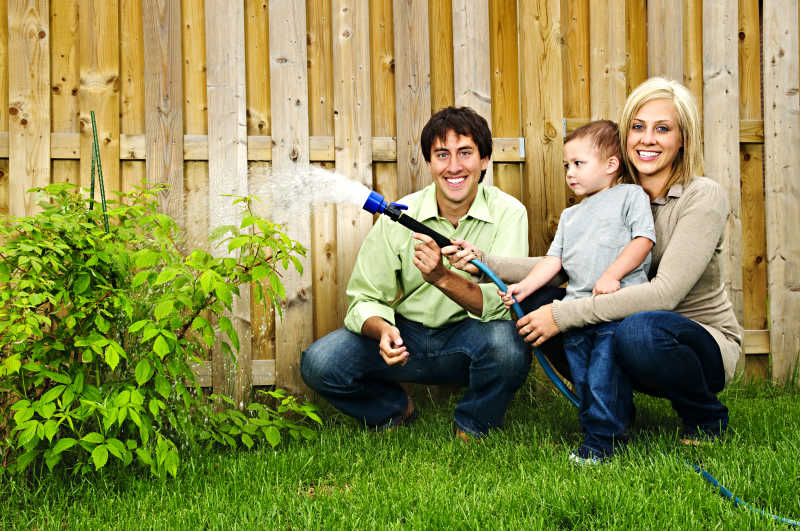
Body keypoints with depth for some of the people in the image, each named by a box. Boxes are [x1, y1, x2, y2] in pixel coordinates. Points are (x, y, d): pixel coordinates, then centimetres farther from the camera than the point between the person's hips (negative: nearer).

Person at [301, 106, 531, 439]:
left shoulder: (508, 213, -12)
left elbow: (503, 304, -22)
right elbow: (365, 298, -4)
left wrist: (442, 277, -39)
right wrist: (382, 330, -28)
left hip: (470, 340, -1)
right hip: (407, 336, 2)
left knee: (505, 341, -36)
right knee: (319, 363, -20)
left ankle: (473, 430, -3)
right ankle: (395, 410, 12)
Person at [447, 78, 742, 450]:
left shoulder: (703, 196, -17)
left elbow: (665, 291, -28)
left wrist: (564, 315, -31)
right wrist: (485, 263, -15)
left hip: (705, 345, -5)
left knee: (641, 329, -39)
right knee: (533, 300, -12)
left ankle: (706, 420, -8)